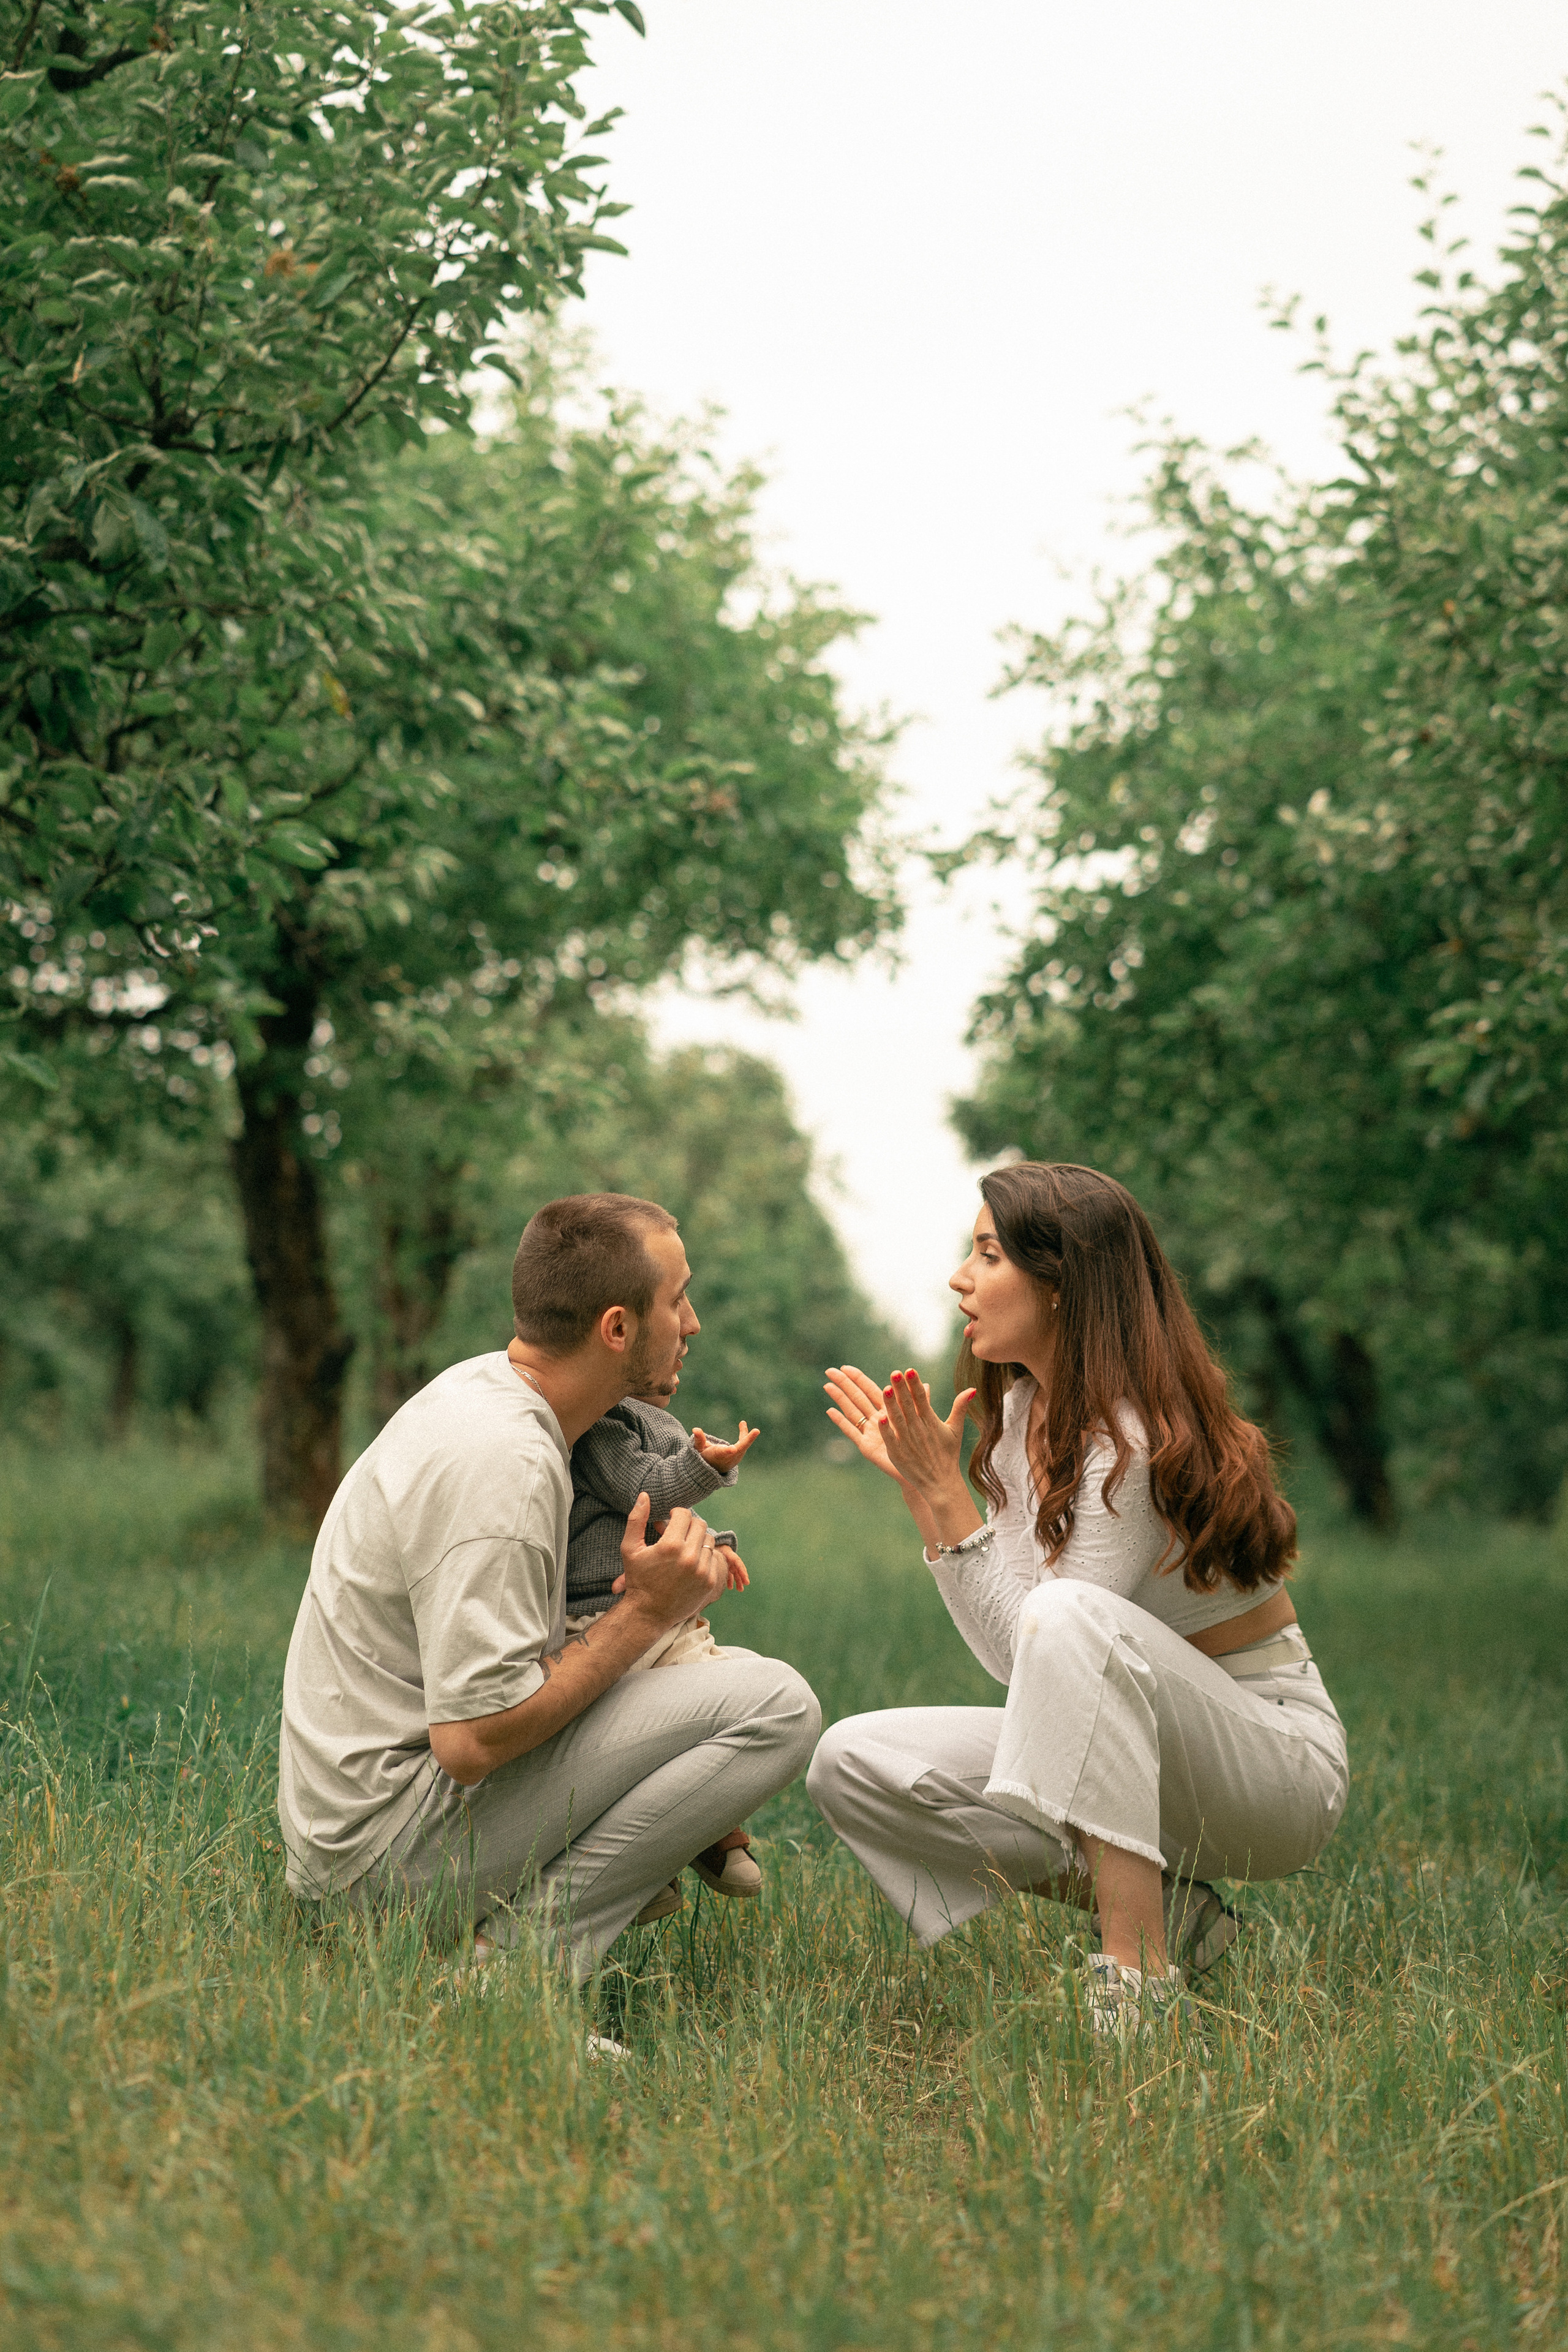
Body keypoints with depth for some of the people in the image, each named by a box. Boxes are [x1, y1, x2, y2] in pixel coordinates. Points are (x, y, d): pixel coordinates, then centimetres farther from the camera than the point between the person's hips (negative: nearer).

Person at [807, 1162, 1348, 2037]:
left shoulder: (1139, 1438, -22)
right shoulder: (1024, 1407, 3)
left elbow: (1024, 1647, -25)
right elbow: (1007, 1642, 3)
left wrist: (945, 1492, -22)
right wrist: (916, 1480, 0)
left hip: (1280, 1761, -8)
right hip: (1127, 1754, 8)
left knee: (1073, 1617, -37)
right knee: (854, 1763, -8)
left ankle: (1140, 1984, -35)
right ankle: (1159, 1908, -3)